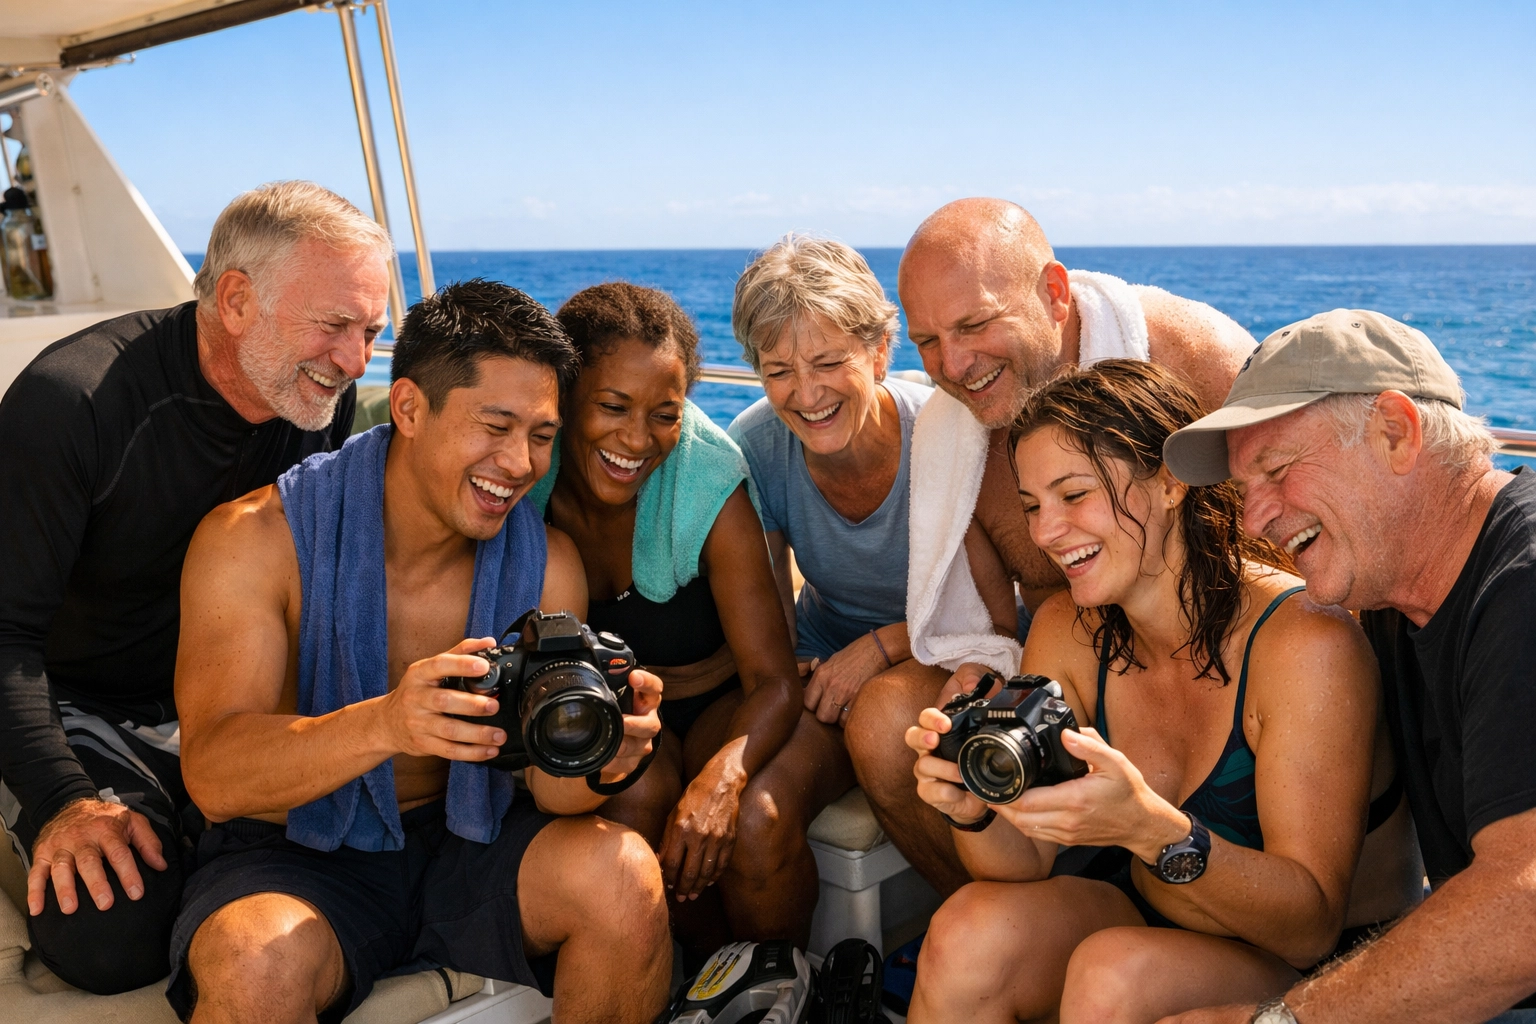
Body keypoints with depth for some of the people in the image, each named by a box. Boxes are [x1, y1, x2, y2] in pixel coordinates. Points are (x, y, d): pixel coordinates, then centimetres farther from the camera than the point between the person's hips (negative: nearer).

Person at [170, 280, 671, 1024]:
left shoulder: (544, 563, -4)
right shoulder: (254, 538, -13)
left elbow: (553, 790, -7)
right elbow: (213, 774, -23)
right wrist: (383, 724, -42)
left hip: (465, 840, 3)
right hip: (296, 857, -3)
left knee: (624, 877, -23)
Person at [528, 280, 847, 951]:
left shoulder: (707, 480, -23)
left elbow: (773, 682, -24)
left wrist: (723, 776, -44)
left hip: (728, 702, -1)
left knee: (755, 819, -30)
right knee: (634, 799, -31)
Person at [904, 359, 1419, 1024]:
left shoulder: (1306, 641, -24)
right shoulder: (1067, 633, -8)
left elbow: (1311, 927, -24)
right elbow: (1023, 867, -7)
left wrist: (1149, 827, -41)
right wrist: (973, 806, -30)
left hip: (1335, 964, -4)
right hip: (1146, 920, 4)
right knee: (967, 934, -21)